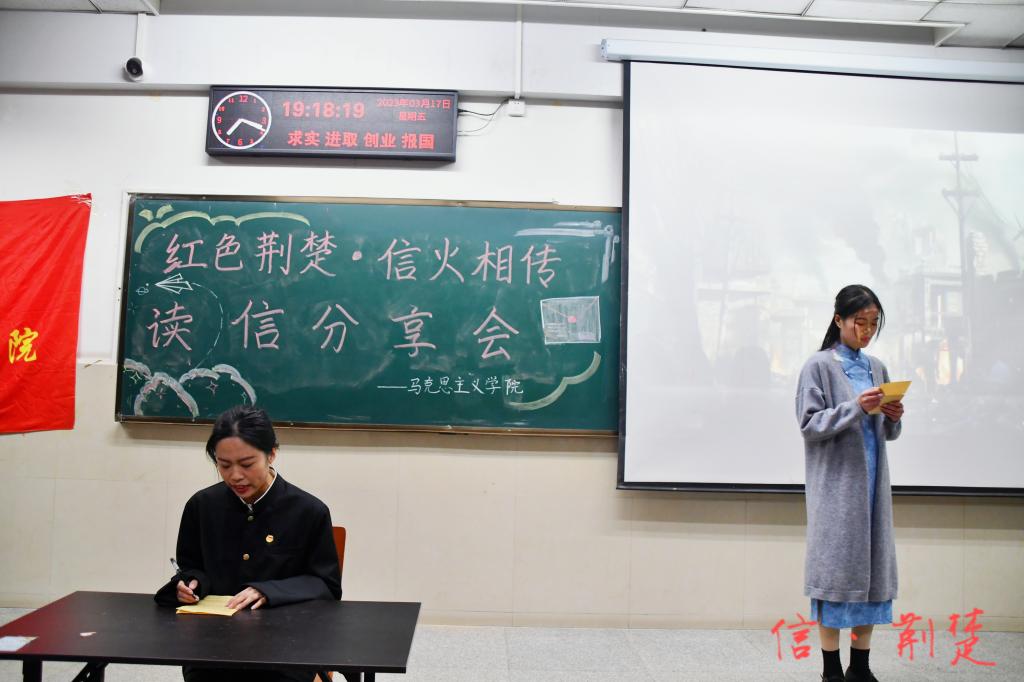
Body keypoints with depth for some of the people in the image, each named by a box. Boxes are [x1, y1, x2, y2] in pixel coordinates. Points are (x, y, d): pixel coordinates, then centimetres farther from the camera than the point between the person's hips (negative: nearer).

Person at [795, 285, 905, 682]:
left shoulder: (877, 368, 13)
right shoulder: (819, 366, -4)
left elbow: (886, 433, 15)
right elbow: (809, 424, -11)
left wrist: (893, 418, -6)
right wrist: (855, 407, -21)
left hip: (872, 482, 6)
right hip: (835, 484, -6)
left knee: (872, 565, 7)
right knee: (835, 565, -2)